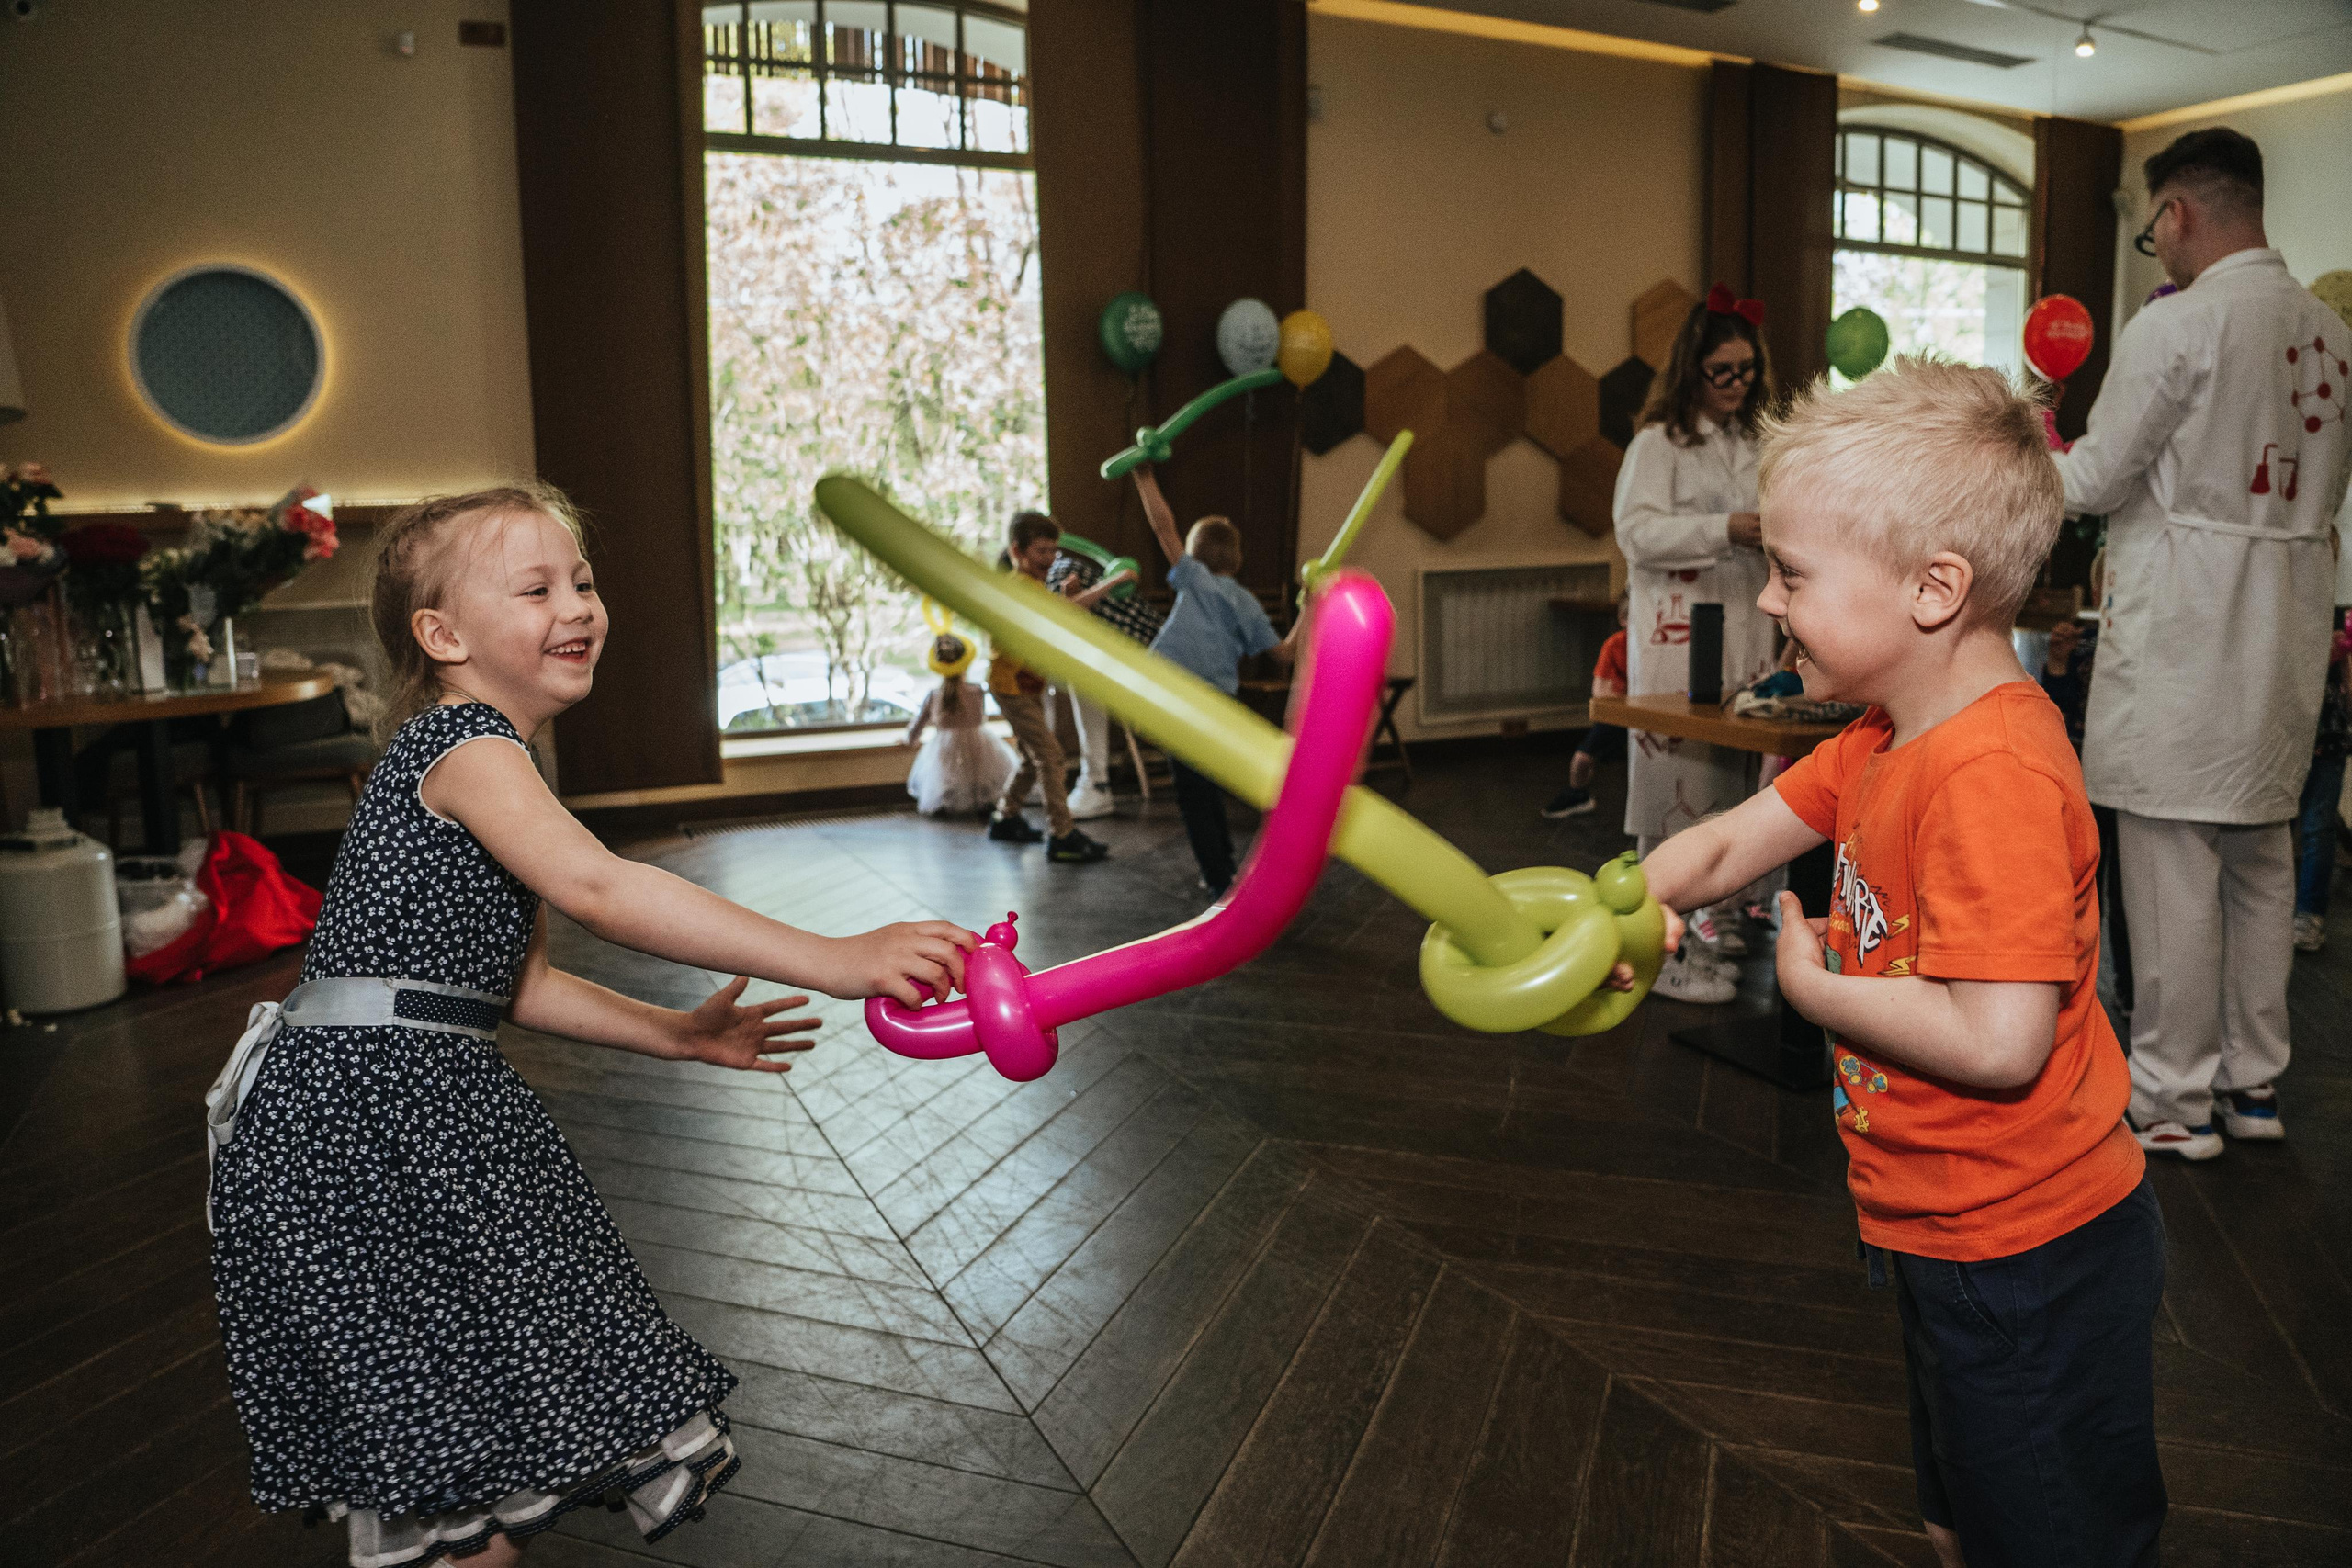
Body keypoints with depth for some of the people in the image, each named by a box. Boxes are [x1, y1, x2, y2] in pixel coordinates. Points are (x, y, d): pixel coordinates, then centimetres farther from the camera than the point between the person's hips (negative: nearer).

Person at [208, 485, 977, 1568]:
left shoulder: (481, 756, 17)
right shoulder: (463, 744, -14)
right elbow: (596, 888, -32)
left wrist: (677, 1034, 11)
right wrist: (830, 962, -36)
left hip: (427, 1111, 10)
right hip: (372, 1120, -10)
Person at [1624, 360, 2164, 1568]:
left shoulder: (1991, 775, -30)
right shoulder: (1884, 740, 1)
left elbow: (1998, 1041, -35)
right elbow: (1732, 842, 4)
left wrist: (1811, 986, -21)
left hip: (2027, 1265, -9)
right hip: (1953, 1238, 10)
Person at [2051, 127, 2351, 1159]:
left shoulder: (2173, 326, -13)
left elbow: (2096, 482, -8)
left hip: (2182, 628, -7)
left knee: (2171, 865, -1)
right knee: (2262, 859, 15)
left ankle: (2173, 1101, 7)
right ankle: (2254, 1080, 25)